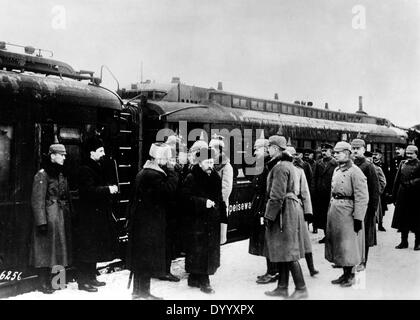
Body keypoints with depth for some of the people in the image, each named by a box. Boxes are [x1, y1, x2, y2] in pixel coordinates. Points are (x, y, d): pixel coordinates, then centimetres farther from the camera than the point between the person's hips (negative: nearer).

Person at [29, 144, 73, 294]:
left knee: (54, 249, 12)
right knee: (45, 249, -1)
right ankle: (43, 283, 8)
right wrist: (41, 221, -19)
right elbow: (37, 200, -15)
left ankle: (47, 280, 22)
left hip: (62, 217, 8)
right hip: (49, 216, -8)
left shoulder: (62, 174, 13)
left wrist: (70, 216, 13)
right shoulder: (42, 174, -11)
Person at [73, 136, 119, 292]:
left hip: (100, 214, 9)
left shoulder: (100, 167, 15)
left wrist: (113, 187, 2)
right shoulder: (85, 169, -13)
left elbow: (107, 183, 24)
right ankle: (83, 281, 5)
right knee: (86, 249, -3)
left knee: (96, 248, 15)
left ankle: (91, 278, 25)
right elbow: (88, 190, -25)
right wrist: (108, 189, -24)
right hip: (88, 215, -9)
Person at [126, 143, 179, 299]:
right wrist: (171, 172, -17)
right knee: (147, 256, 0)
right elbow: (169, 190, -26)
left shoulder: (143, 172, 13)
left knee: (141, 257, 16)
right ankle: (142, 292, 9)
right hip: (150, 223, -10)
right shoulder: (153, 175, -20)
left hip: (140, 220, 10)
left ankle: (139, 290, 26)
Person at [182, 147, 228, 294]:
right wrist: (203, 202, -24)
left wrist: (222, 216, 10)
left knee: (211, 248, 10)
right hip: (197, 221, -7)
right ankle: (203, 281, 5)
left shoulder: (215, 178, 12)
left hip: (213, 221, 7)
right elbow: (186, 198, -14)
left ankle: (194, 278, 23)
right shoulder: (191, 178, -7)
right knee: (199, 250, -5)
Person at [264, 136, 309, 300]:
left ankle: (301, 289, 3)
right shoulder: (288, 164, 15)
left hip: (285, 210, -10)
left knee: (288, 251, -4)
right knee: (282, 251, 13)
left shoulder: (280, 167, -16)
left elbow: (277, 196, -21)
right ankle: (282, 287, 20)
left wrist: (269, 216, -16)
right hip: (291, 207, 10)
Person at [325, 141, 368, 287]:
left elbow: (362, 197, -17)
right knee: (338, 244, 14)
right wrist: (331, 208, 14)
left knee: (348, 245, 1)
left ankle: (351, 276, 15)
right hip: (334, 210, 8)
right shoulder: (337, 170, 12)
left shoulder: (355, 171, -13)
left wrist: (358, 218, -19)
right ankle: (345, 274, 26)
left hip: (347, 212, -8)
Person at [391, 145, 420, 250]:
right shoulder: (402, 163, 10)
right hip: (402, 196, 4)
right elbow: (397, 180, 8)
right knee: (402, 220, 9)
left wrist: (412, 183, -18)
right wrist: (394, 195, 4)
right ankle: (404, 241, 19)